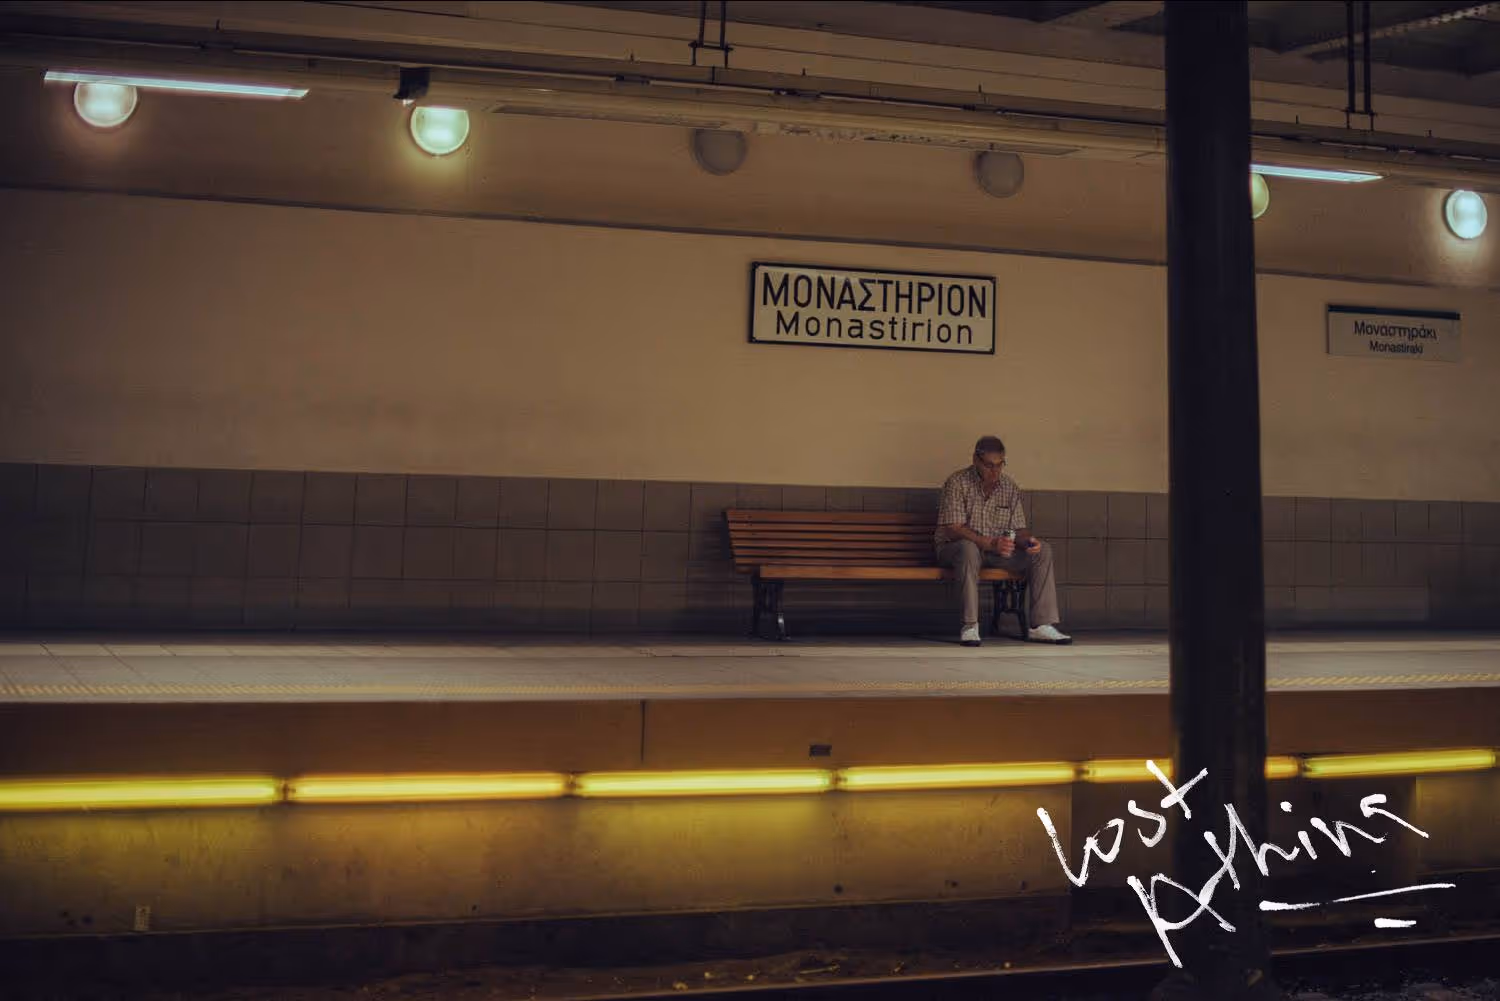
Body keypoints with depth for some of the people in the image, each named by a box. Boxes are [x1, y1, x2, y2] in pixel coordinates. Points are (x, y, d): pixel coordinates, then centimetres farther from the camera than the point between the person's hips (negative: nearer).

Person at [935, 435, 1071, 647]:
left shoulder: (1009, 487, 5)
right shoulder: (958, 483, -13)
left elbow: (1018, 528, 6)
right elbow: (954, 529, -21)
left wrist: (1028, 540, -20)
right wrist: (990, 544, -34)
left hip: (998, 550, 5)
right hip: (955, 548, -5)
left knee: (1043, 551, -14)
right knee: (969, 548, -41)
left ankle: (1041, 625, -20)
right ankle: (970, 627, -37)